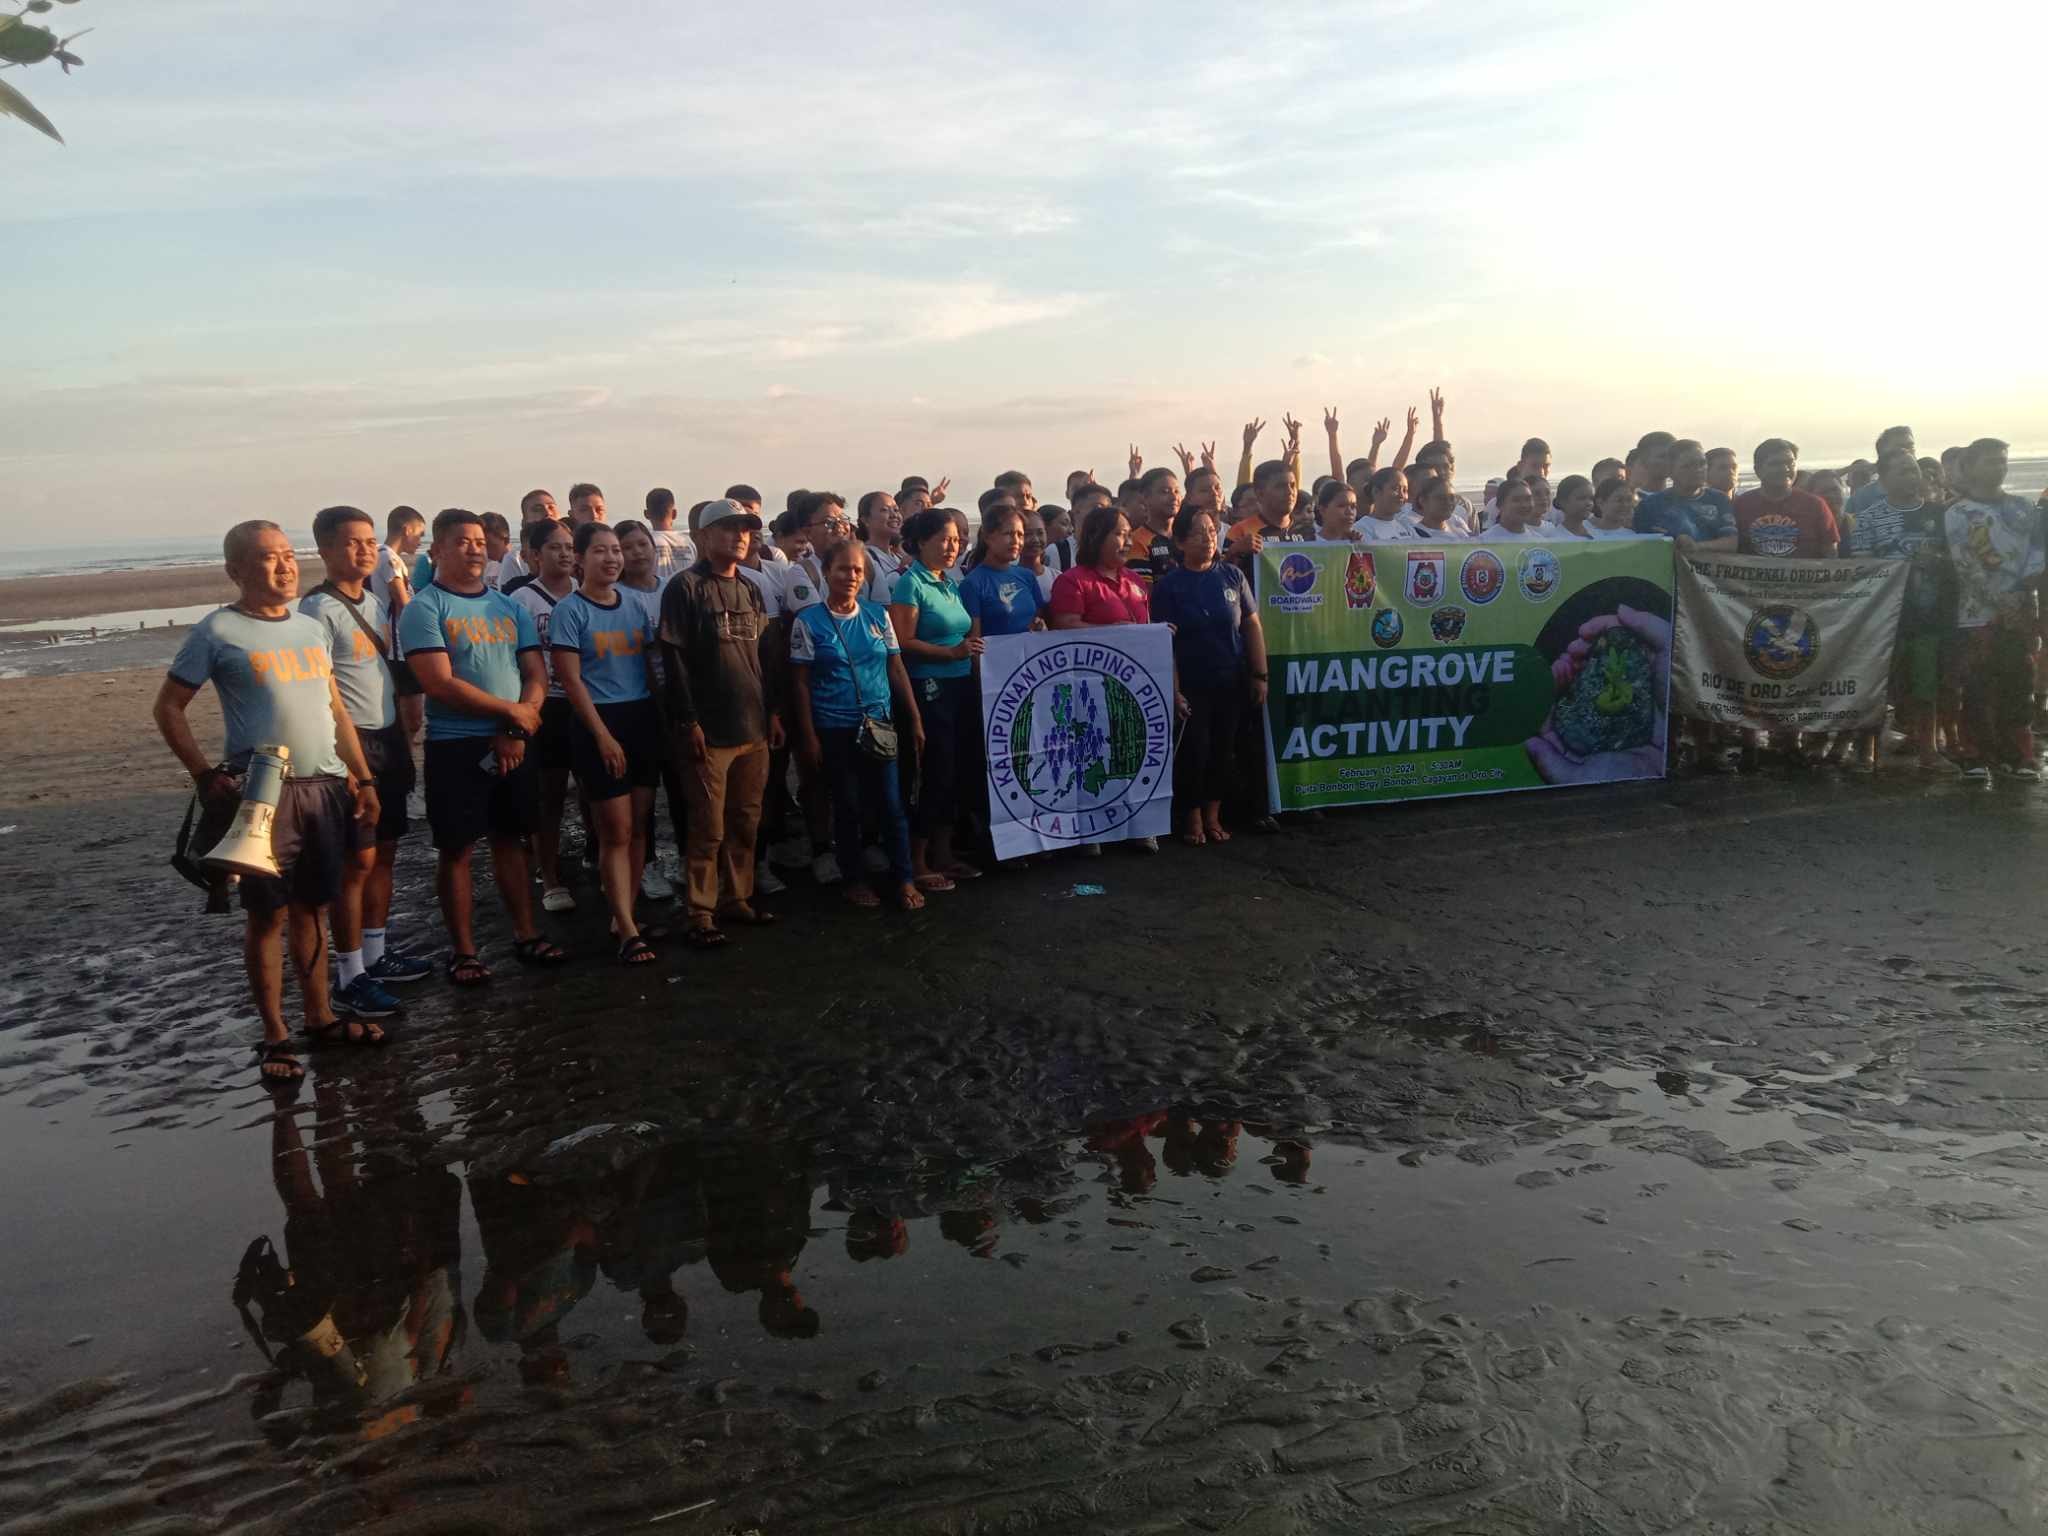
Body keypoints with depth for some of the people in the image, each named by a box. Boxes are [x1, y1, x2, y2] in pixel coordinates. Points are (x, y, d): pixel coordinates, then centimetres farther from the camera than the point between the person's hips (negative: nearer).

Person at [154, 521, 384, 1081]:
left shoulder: (311, 628, 12)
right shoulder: (218, 631, -5)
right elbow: (168, 707, -2)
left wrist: (364, 778, 13)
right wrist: (206, 776, -12)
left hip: (327, 788, 5)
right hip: (264, 792, -5)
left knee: (313, 909, 14)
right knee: (268, 915, 1)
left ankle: (321, 1017, 24)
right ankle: (274, 1036, 11)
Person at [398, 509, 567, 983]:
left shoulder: (508, 607, 11)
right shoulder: (425, 609, -6)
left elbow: (536, 674, 7)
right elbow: (440, 683, -15)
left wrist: (515, 731, -8)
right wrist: (512, 710, -11)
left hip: (513, 743, 5)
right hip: (455, 745, -5)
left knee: (511, 841, 13)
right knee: (455, 849, 2)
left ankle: (526, 936, 21)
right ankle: (464, 952, 11)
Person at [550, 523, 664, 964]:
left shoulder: (635, 605, 11)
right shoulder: (569, 610, -4)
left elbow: (656, 658, 17)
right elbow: (571, 680, -10)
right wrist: (603, 735, -15)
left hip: (643, 719, 5)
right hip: (599, 722, -5)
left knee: (639, 826, 8)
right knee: (616, 832, -3)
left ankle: (624, 917, 20)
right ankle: (628, 932, 2)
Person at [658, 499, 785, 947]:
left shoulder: (751, 591, 15)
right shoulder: (685, 588, -6)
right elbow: (674, 659, -11)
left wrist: (774, 711, 13)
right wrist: (689, 722, -15)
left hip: (753, 727, 6)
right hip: (709, 730, -6)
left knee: (745, 822, 12)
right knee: (708, 828, -2)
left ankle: (737, 898, 23)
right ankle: (701, 914, 6)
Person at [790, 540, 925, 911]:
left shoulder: (878, 615, 5)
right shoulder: (808, 621, -3)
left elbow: (897, 670, 9)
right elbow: (801, 682, -2)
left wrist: (915, 720, 6)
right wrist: (808, 736, -6)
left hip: (879, 725, 2)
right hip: (835, 729, -2)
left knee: (891, 804, 2)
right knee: (848, 806, 8)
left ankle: (905, 879, 13)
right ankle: (854, 879, 22)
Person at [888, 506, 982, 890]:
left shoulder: (950, 584, 14)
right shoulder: (911, 584, -8)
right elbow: (904, 642, -15)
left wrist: (971, 648, 5)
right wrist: (951, 652, -20)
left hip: (960, 685, 8)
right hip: (929, 688, -7)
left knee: (955, 769, 11)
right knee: (936, 771, -4)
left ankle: (943, 852, 22)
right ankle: (917, 861, 8)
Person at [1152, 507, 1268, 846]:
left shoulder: (1232, 576, 3)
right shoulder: (1168, 585, -5)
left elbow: (1252, 626, 5)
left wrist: (1260, 675, 1)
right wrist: (1174, 689, -13)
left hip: (1231, 682, 3)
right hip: (1191, 684, -2)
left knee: (1222, 749, 8)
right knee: (1194, 750, -1)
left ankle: (1213, 815, 23)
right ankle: (1192, 818, 16)